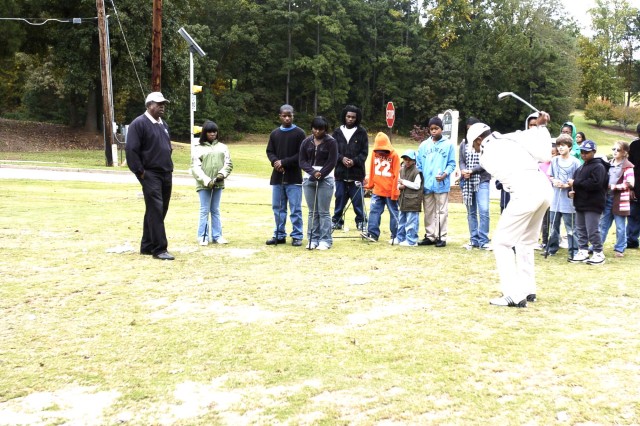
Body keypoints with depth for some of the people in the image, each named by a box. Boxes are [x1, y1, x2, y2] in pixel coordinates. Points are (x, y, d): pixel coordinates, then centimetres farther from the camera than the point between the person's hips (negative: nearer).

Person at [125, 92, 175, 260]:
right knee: (156, 210, -11)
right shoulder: (139, 124, -9)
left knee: (160, 211, 11)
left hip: (166, 175, 8)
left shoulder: (163, 124, 17)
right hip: (151, 175, -8)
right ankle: (159, 249, -9)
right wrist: (140, 172, -15)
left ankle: (147, 246, 21)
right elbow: (131, 150, -15)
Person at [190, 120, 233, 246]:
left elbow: (228, 163, 6)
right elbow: (195, 168, -6)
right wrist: (207, 181, -16)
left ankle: (217, 236, 13)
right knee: (204, 210, -1)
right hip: (204, 184, -3)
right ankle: (203, 236, 5)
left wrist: (222, 174, -12)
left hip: (218, 184, 3)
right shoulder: (198, 148, 1)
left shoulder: (222, 147, 11)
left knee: (215, 210, 10)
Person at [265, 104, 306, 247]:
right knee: (277, 207, 9)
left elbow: (301, 154, -8)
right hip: (277, 176, 4)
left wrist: (284, 162, -13)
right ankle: (279, 235, 18)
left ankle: (297, 236, 6)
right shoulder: (274, 134, 12)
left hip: (294, 177, -4)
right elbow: (269, 151, 12)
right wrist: (275, 161, -10)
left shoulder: (299, 133, -2)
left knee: (295, 208, -2)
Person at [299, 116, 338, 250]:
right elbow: (302, 161, 3)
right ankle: (313, 239, 12)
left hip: (326, 179, -4)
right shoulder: (306, 142, 7)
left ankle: (325, 240, 2)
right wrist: (313, 172, -13)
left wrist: (320, 174, -15)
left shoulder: (331, 142, -4)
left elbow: (332, 162, -9)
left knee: (323, 212, -3)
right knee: (312, 211, 7)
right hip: (308, 179, 4)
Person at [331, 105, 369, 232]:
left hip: (356, 172, -2)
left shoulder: (362, 132, 2)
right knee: (340, 197, 8)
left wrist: (354, 161, -14)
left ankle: (361, 221, 10)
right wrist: (342, 158, -12)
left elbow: (364, 152, 0)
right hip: (340, 172, 2)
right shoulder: (337, 132, 7)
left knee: (358, 199, 1)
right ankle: (336, 220, 17)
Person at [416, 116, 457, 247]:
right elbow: (419, 164, 10)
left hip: (442, 184, -3)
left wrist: (445, 174, -17)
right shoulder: (424, 145, 9)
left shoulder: (448, 144, 0)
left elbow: (452, 163, -1)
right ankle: (429, 236, 18)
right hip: (426, 184, 4)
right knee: (428, 212, 10)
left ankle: (441, 237, 7)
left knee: (442, 212, 2)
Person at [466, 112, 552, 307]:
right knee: (525, 242, 23)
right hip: (544, 186, 7)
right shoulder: (510, 138, 15)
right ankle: (528, 290, 27)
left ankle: (514, 295, -3)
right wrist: (541, 126, 17)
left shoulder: (485, 156, 5)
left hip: (526, 192, -7)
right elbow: (543, 154, 4)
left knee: (502, 242, 4)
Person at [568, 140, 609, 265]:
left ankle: (598, 253, 4)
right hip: (580, 203, 9)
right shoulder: (581, 167, 17)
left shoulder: (598, 166, -10)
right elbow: (576, 183, 25)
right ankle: (583, 251, 20)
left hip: (593, 205, -9)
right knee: (580, 229, 12)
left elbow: (595, 184, -23)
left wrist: (575, 183, -19)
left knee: (592, 230, -8)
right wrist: (572, 191, 2)